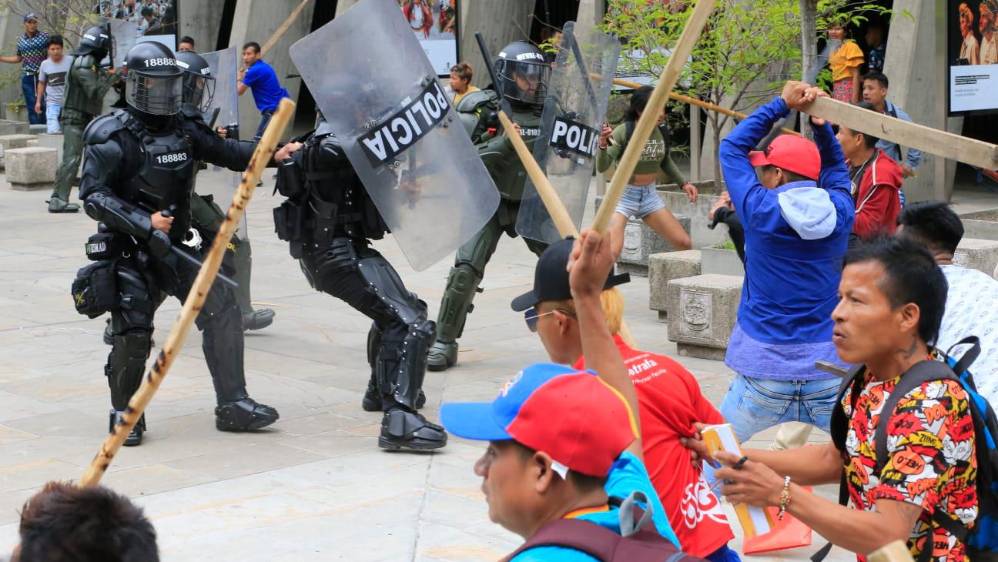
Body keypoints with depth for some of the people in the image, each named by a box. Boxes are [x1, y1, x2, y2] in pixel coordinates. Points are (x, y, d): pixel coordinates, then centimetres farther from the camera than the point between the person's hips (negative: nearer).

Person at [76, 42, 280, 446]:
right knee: (133, 334, -15)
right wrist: (145, 222, -27)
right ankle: (124, 413, 10)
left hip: (173, 247, 5)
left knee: (221, 306, -10)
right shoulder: (114, 137, -12)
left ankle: (232, 405, -4)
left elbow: (227, 153, 12)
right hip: (129, 251, -5)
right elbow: (93, 197, -17)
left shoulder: (183, 127, 5)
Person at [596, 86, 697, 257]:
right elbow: (602, 167, -25)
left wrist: (683, 183, 12)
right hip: (624, 195, -5)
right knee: (611, 251, -21)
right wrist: (603, 145, -43)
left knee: (685, 244, 5)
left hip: (651, 195, 6)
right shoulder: (623, 132, -19)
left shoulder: (662, 131, -3)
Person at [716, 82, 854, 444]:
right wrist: (821, 122, 14)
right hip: (828, 370, 3)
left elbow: (732, 148, 8)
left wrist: (781, 105, 12)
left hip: (764, 372, -3)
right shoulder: (839, 213, 1)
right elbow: (836, 168, 24)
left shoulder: (760, 211, -7)